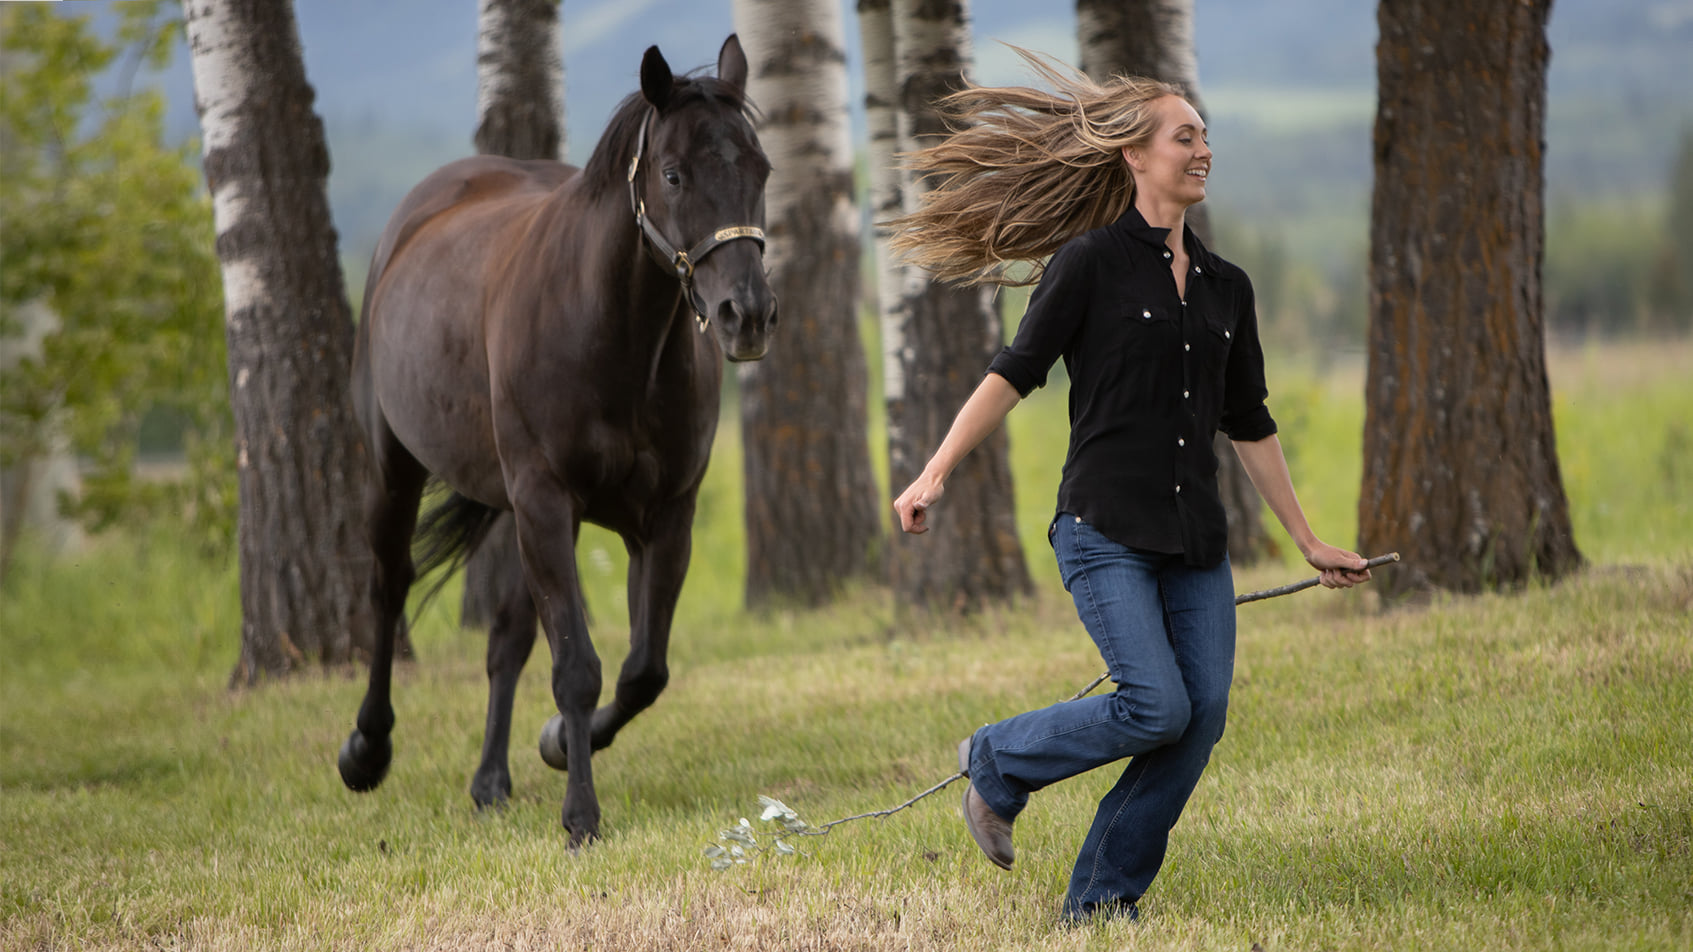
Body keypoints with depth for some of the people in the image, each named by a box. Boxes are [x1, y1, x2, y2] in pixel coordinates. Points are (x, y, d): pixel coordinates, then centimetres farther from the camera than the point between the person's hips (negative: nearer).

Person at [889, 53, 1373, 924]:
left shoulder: (1225, 286, 14)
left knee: (1204, 713, -5)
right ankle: (996, 764, 8)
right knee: (1156, 707, -17)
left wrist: (1308, 542, 22)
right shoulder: (1091, 262, -3)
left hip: (1195, 538, 6)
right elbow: (1015, 374, -5)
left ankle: (1102, 898, 6)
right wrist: (936, 474, -13)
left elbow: (1250, 425, 20)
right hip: (1105, 530, -6)